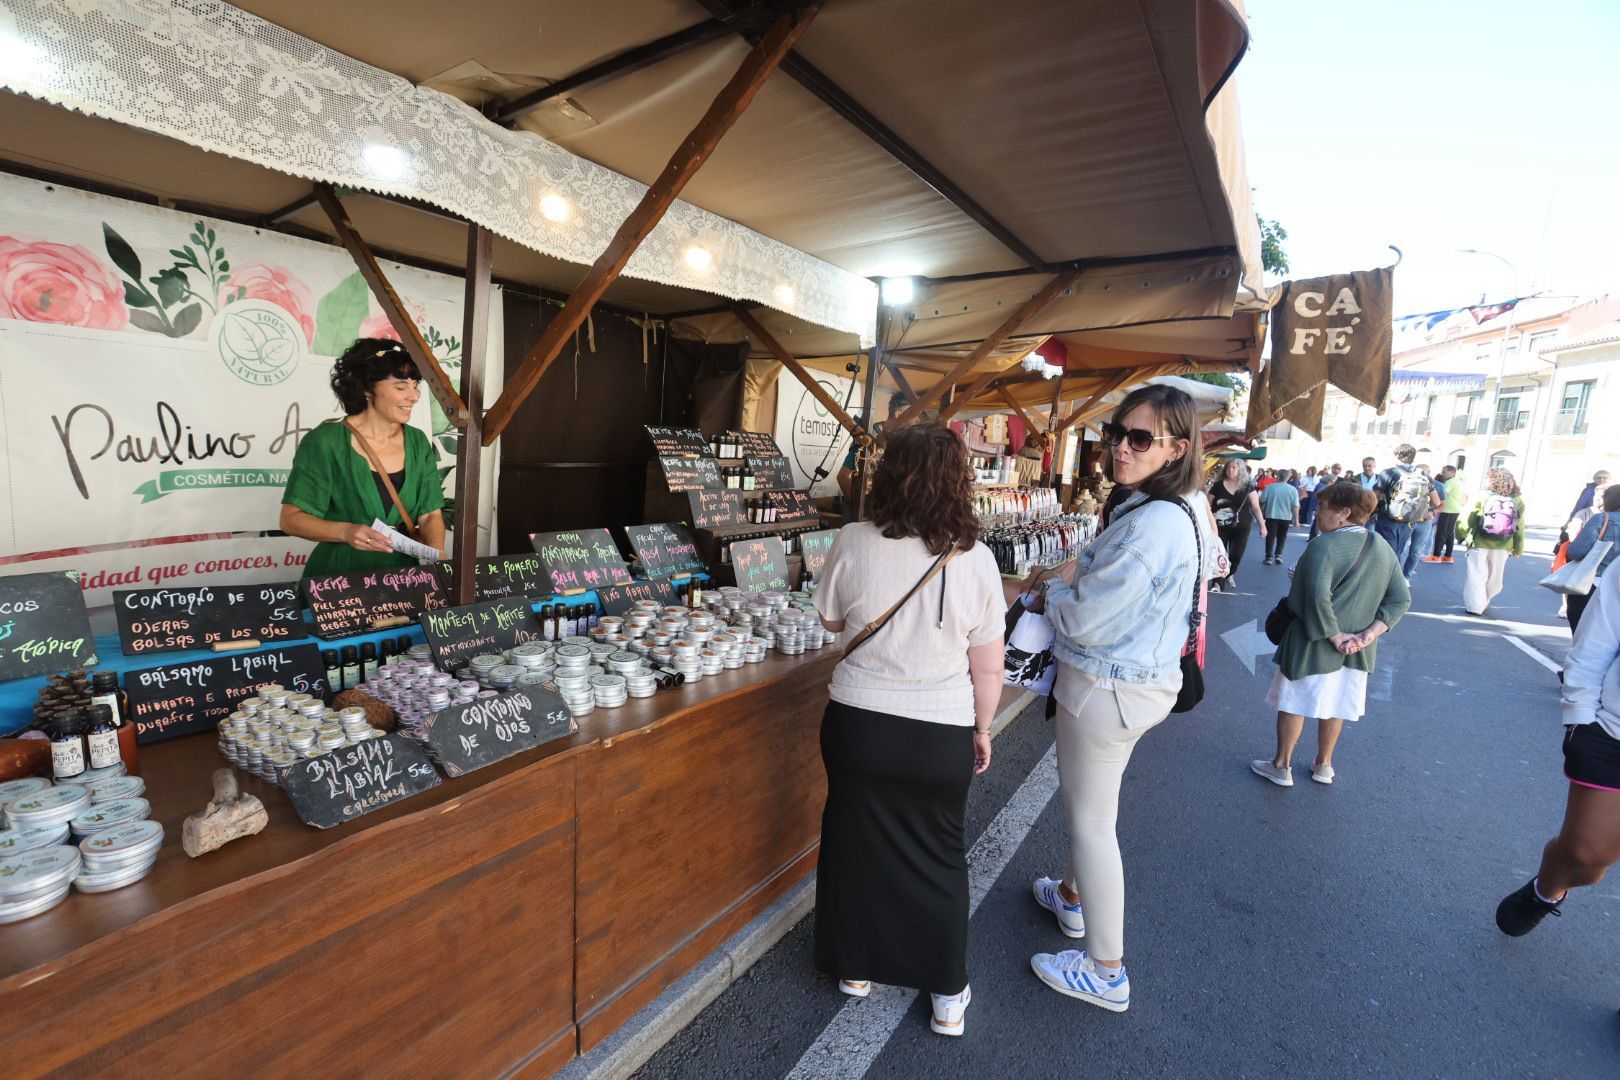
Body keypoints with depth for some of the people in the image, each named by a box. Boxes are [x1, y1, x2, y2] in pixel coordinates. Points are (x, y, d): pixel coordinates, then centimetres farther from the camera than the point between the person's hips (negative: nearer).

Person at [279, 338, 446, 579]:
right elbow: (291, 518, -4)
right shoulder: (326, 441, -5)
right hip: (336, 577, -3)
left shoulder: (418, 443, 6)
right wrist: (345, 532, -22)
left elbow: (430, 514, 5)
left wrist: (437, 555, -14)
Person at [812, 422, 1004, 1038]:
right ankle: (947, 995, 35)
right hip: (941, 734, 0)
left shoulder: (853, 543, -14)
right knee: (937, 855, 21)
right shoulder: (974, 559, -14)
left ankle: (855, 966, 42)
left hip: (857, 722, 1)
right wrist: (982, 729, 10)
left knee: (855, 840, 22)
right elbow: (987, 668, -7)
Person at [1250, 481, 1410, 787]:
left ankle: (1282, 766, 22)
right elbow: (1401, 599, 3)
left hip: (1315, 644, -6)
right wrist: (1369, 634, -5)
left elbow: (1318, 596, -31)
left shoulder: (1324, 545, -21)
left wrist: (1334, 636, -19)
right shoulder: (1383, 548, 4)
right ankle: (1323, 765, 36)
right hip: (1358, 648, 7)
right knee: (1334, 705, 21)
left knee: (1294, 703, 9)